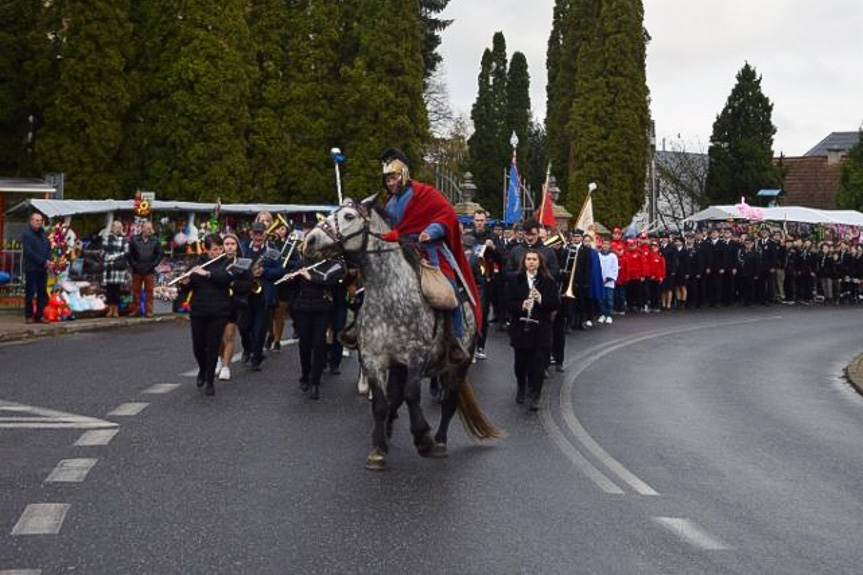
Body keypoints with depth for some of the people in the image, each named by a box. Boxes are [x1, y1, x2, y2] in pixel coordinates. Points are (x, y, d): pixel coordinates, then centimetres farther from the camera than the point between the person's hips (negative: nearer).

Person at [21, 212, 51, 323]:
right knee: (30, 293, -2)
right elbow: (29, 252, -15)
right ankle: (29, 316, 5)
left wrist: (48, 260, -2)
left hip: (43, 268, 7)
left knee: (42, 293, 6)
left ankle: (39, 315, 11)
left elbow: (49, 247, 18)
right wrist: (43, 261, -16)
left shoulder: (43, 234, 16)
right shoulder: (27, 234, -6)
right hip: (31, 268, -7)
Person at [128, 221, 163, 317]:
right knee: (136, 291, 4)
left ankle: (148, 311, 3)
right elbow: (130, 254, 5)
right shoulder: (134, 240, 4)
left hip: (150, 271, 0)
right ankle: (135, 310, 10)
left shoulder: (155, 241, 5)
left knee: (149, 291, 0)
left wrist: (153, 265, -5)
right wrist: (134, 265, -5)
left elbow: (160, 254, 5)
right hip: (137, 271, 0)